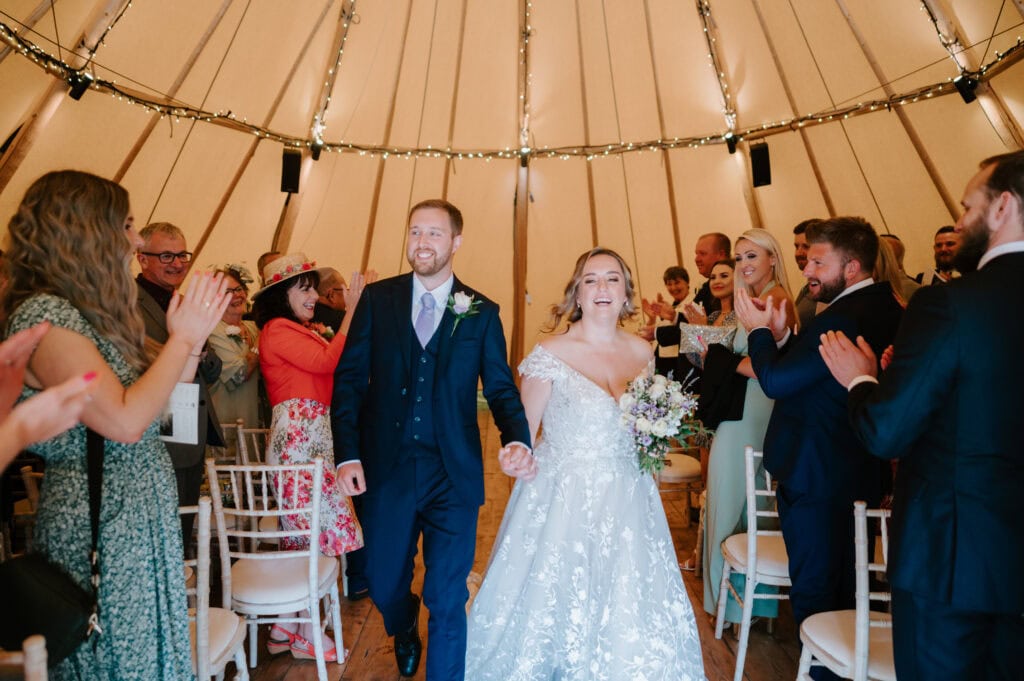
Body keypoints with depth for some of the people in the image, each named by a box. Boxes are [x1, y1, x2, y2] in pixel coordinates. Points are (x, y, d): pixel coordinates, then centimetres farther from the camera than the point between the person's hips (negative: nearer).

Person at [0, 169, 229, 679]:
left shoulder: (87, 312, 10)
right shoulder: (43, 315, -18)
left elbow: (152, 396, 10)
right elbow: (126, 421, -25)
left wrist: (193, 336, 3)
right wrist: (182, 338, -17)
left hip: (139, 518, 9)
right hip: (101, 527, -9)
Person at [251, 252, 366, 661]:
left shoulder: (301, 330, 19)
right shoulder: (278, 329, -9)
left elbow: (333, 370, 9)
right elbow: (326, 361, -20)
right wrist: (353, 311, -15)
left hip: (310, 437, 10)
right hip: (299, 438, -10)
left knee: (300, 533, 13)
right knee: (314, 532, -3)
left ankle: (284, 627, 23)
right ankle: (307, 634, 10)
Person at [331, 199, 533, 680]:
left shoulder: (482, 312, 1)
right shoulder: (377, 298, 2)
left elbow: (501, 388, 0)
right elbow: (349, 379, 0)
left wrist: (517, 440, -19)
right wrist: (347, 455, -8)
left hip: (453, 477, -1)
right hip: (385, 472, 2)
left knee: (447, 599, 8)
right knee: (384, 585, 19)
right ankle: (405, 634, 54)